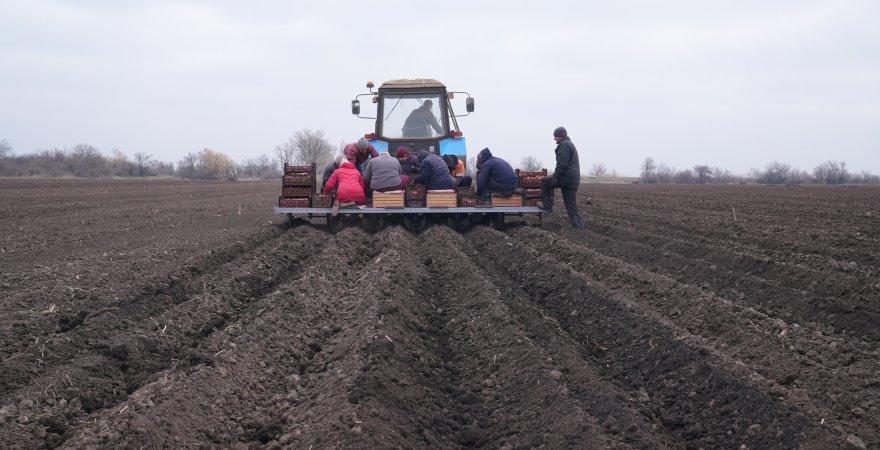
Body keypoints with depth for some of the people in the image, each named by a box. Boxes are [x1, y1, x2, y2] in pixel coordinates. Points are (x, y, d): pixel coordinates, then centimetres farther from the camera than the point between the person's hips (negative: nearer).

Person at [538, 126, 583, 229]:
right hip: (574, 179, 10)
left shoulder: (564, 145, -9)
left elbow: (561, 164, -19)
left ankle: (547, 205, 12)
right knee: (571, 204, 9)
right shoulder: (570, 144, 25)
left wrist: (555, 177, -18)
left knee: (544, 181, 7)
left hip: (566, 177, -10)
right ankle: (578, 225, 4)